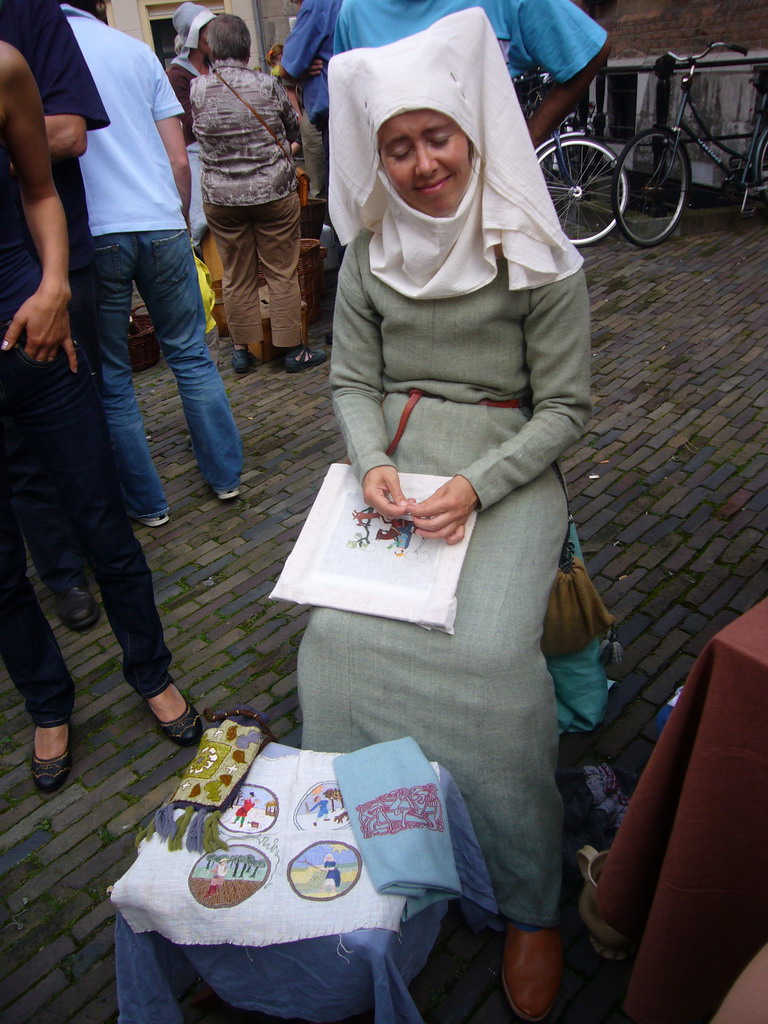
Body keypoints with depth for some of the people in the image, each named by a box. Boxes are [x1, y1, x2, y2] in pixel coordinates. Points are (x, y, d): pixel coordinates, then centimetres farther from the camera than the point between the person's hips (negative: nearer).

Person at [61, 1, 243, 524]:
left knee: (111, 379, 8)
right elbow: (179, 160, 8)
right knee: (191, 355, 14)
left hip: (90, 236, -2)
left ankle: (147, 502, 16)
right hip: (161, 226, 3)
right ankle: (226, 475, 21)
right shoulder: (137, 50, 10)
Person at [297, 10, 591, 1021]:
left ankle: (530, 904, -2)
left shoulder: (538, 257, -3)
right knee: (340, 633, -20)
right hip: (397, 461, 4)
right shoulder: (369, 254, 9)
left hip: (508, 470, -3)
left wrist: (476, 487, -19)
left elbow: (565, 406, -4)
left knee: (486, 655, -25)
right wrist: (372, 464, -11)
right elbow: (353, 382, 10)